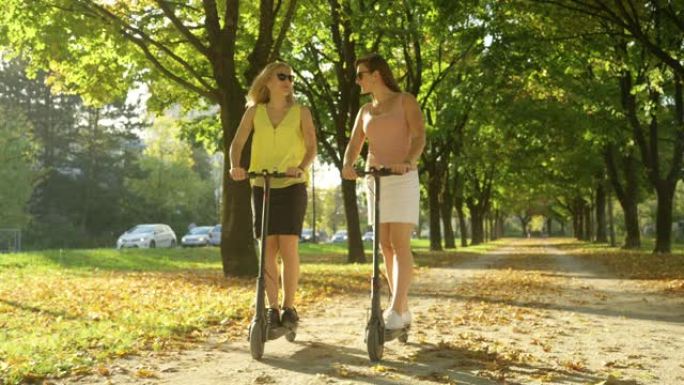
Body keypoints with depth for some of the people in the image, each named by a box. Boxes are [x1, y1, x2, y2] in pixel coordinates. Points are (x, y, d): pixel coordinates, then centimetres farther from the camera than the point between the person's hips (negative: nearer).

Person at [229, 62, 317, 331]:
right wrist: (235, 167, -19)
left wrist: (300, 167, -26)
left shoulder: (301, 112, 3)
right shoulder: (254, 112, 7)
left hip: (292, 186, -2)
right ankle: (272, 308, 8)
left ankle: (289, 307, 4)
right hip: (262, 187, 2)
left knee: (288, 247, -8)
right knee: (268, 249, 1)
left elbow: (311, 148, -5)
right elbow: (237, 143, 2)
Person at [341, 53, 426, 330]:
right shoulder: (365, 111, 16)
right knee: (385, 247, 4)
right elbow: (354, 145, 6)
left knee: (400, 246, -13)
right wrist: (347, 165, -18)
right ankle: (403, 310, 11)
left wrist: (408, 162, -33)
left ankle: (396, 311, -17)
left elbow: (419, 137, -13)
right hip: (375, 181, 6)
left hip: (402, 180, -6)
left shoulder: (405, 101, 0)